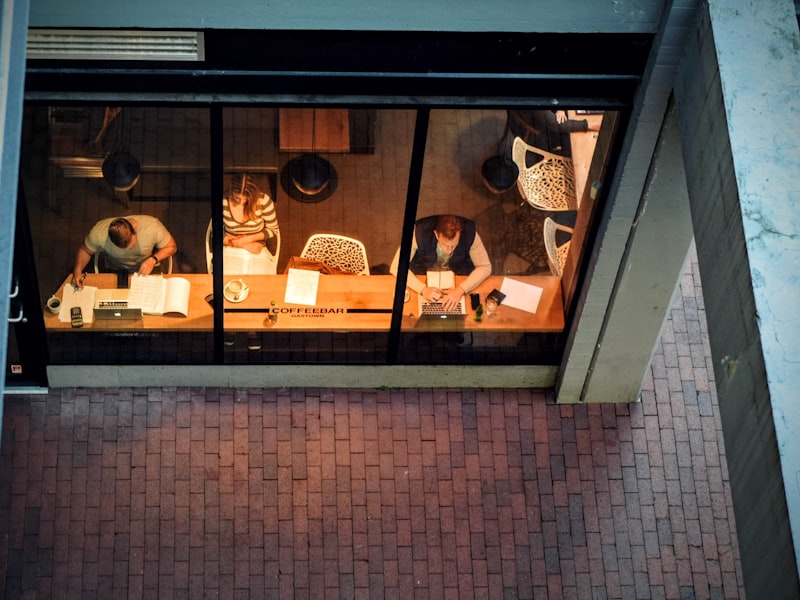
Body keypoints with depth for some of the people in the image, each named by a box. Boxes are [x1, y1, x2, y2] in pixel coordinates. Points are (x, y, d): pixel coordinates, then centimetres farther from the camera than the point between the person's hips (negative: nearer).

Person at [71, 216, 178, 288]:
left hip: (148, 270, 0)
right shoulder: (99, 232, -28)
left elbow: (171, 247, -12)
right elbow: (85, 251, -7)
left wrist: (153, 259, -29)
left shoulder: (152, 227, -30)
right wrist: (77, 270, -25)